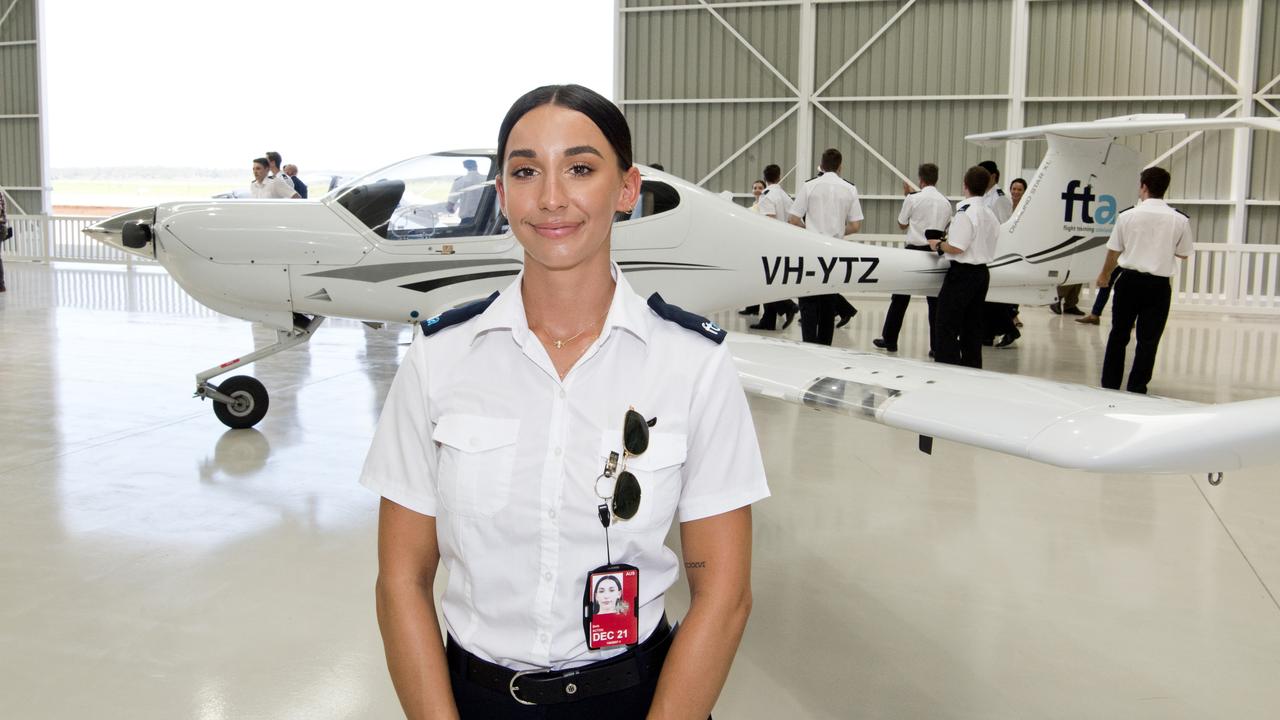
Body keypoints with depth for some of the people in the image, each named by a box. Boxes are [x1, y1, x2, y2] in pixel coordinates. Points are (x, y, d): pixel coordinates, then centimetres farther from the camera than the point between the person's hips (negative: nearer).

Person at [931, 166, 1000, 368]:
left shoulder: (966, 212, -17)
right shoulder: (990, 214, 10)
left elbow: (956, 248, -21)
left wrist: (938, 245, -3)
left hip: (962, 272, -9)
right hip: (982, 272, 9)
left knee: (947, 327, -4)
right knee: (972, 326, 14)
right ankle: (973, 369, 18)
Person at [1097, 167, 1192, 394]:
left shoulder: (1127, 215, -6)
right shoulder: (1180, 220, -4)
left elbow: (1114, 251, 4)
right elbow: (1183, 254, 8)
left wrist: (1104, 275, 21)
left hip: (1130, 281, 0)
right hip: (1159, 284, 0)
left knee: (1118, 335, 13)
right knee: (1148, 340, 7)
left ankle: (1110, 385, 18)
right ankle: (1136, 388, 9)